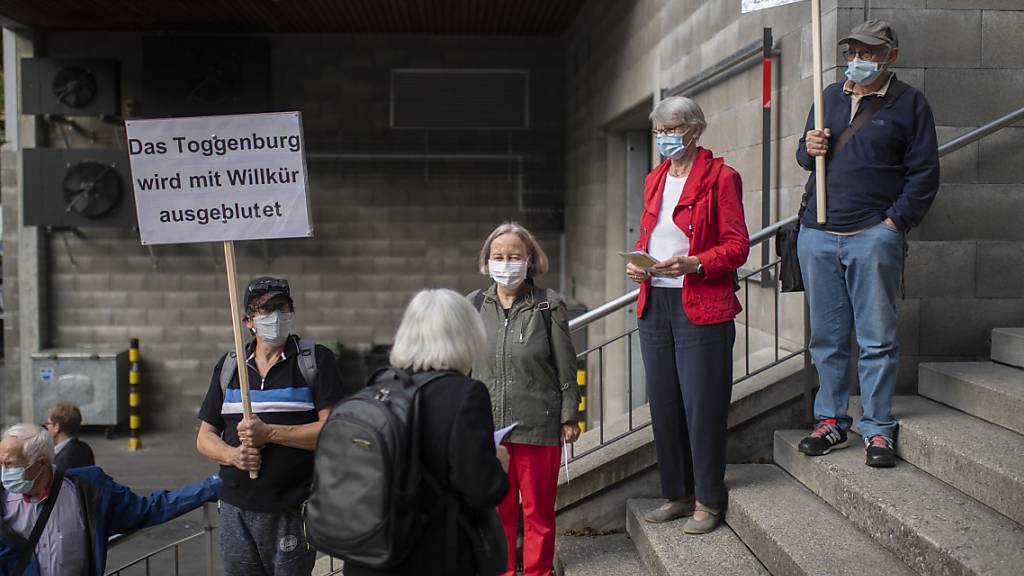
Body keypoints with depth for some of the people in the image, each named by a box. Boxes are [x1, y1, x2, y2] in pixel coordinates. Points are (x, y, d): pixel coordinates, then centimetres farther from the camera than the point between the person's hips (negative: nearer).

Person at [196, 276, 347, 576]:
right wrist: (233, 455, -9)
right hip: (235, 509, 4)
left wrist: (269, 433, -17)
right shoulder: (228, 366, 11)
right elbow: (205, 437, 13)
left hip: (293, 510, -3)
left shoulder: (316, 360, -2)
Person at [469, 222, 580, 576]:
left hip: (539, 425, -2)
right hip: (488, 425, 2)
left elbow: (566, 367, -1)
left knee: (538, 508, 10)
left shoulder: (548, 306, -5)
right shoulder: (475, 306, 3)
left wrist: (569, 416, -1)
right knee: (497, 508, 14)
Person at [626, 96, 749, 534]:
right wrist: (636, 264, 1)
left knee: (702, 406, -2)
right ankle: (677, 495, 23)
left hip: (701, 307, -6)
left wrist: (693, 263, -23)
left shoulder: (720, 177, -4)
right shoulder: (654, 180, 16)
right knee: (663, 405, 10)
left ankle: (708, 502, 11)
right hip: (654, 305, 7)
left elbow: (737, 246, -8)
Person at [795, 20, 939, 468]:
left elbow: (924, 173, 0)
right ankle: (831, 421, 20)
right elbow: (805, 157, 25)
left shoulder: (908, 103, 3)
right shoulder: (830, 97, 16)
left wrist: (896, 221, -9)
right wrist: (808, 149, 1)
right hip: (818, 235, 4)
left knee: (877, 339, -1)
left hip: (874, 236, -4)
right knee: (827, 337, 9)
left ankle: (878, 430, 9)